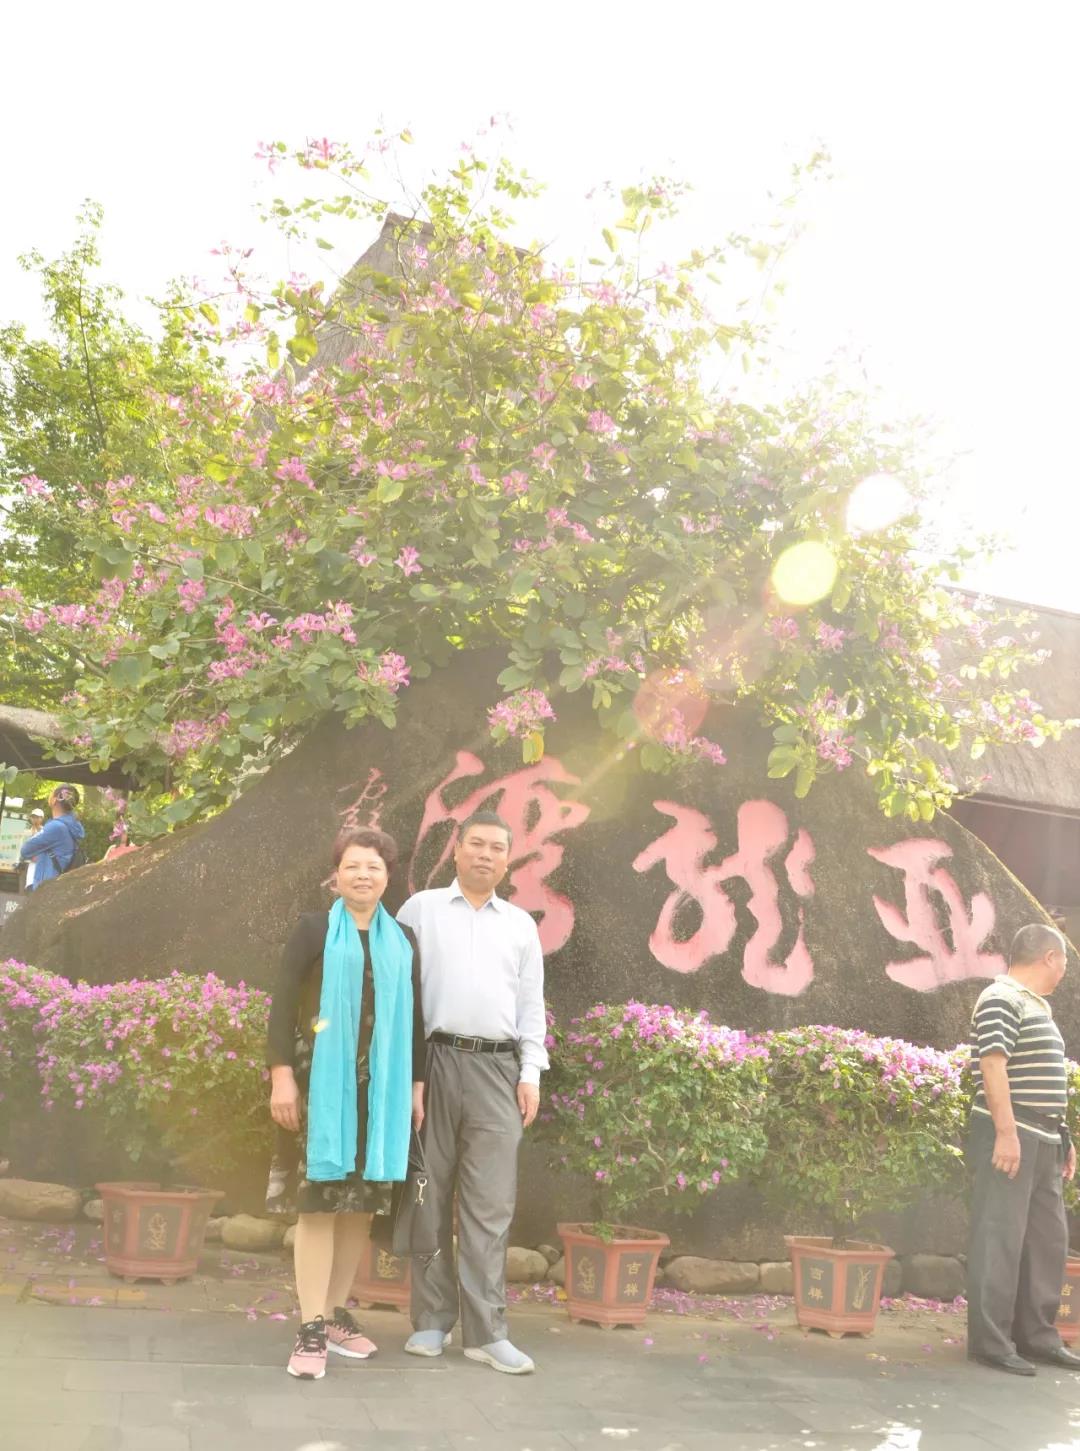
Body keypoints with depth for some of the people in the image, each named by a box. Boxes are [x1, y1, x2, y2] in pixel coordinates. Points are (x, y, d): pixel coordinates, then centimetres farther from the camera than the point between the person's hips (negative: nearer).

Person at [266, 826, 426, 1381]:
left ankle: (336, 1311, 21)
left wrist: (417, 1084, 10)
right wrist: (282, 1075, -11)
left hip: (381, 1085, 4)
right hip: (322, 1080, -4)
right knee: (318, 1200, -3)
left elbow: (414, 1016, 13)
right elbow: (282, 1005, -3)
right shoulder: (314, 929, 1)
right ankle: (311, 1328, 2)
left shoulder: (402, 940, 12)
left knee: (361, 1203, 7)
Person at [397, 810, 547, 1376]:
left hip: (497, 1068, 2)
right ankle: (431, 1319, 13)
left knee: (490, 1203, -1)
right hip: (433, 1061, -1)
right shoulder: (420, 908, 7)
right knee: (431, 1197, 3)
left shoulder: (521, 925, 15)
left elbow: (531, 1005, 14)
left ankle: (486, 1331, 2)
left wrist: (531, 1074, 5)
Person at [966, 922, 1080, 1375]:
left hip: (1043, 1140, 10)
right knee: (1000, 1239, -5)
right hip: (1009, 1137, -10)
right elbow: (993, 1066, -19)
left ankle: (1036, 1335, 22)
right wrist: (1007, 1132, -23)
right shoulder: (1001, 999, -10)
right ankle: (990, 1341, 0)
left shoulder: (1036, 1006, 19)